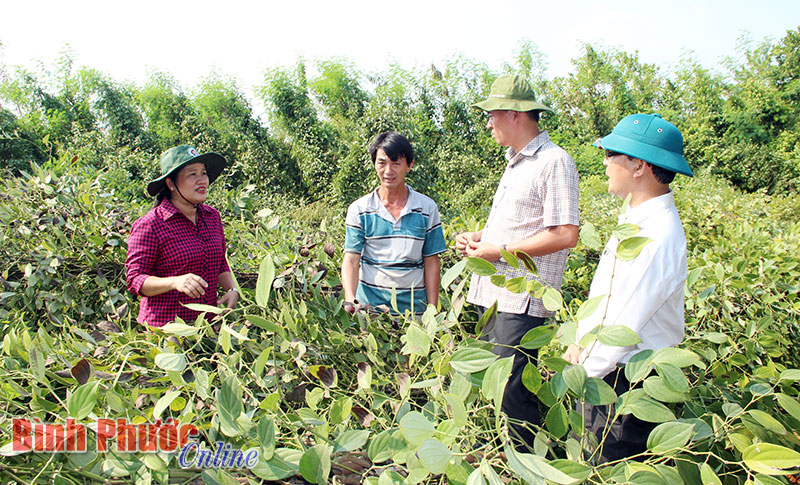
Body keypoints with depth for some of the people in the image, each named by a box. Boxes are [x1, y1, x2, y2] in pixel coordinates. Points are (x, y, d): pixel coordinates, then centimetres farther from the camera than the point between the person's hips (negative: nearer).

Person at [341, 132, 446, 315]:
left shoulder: (427, 208, 1)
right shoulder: (359, 210, -1)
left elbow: (431, 263, 2)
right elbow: (351, 260, -5)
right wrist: (350, 300, -22)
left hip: (414, 307, 1)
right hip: (369, 305, 0)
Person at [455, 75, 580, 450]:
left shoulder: (554, 162, -10)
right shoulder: (514, 162, 20)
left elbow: (565, 235, -18)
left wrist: (500, 249, -15)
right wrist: (478, 236, 11)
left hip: (521, 302, -9)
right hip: (493, 293, 9)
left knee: (512, 394, -6)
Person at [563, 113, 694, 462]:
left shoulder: (658, 237, -26)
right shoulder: (637, 219, 6)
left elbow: (624, 325, -25)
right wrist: (579, 342, 9)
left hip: (630, 381, -9)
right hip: (606, 366, 9)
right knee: (594, 463, 21)